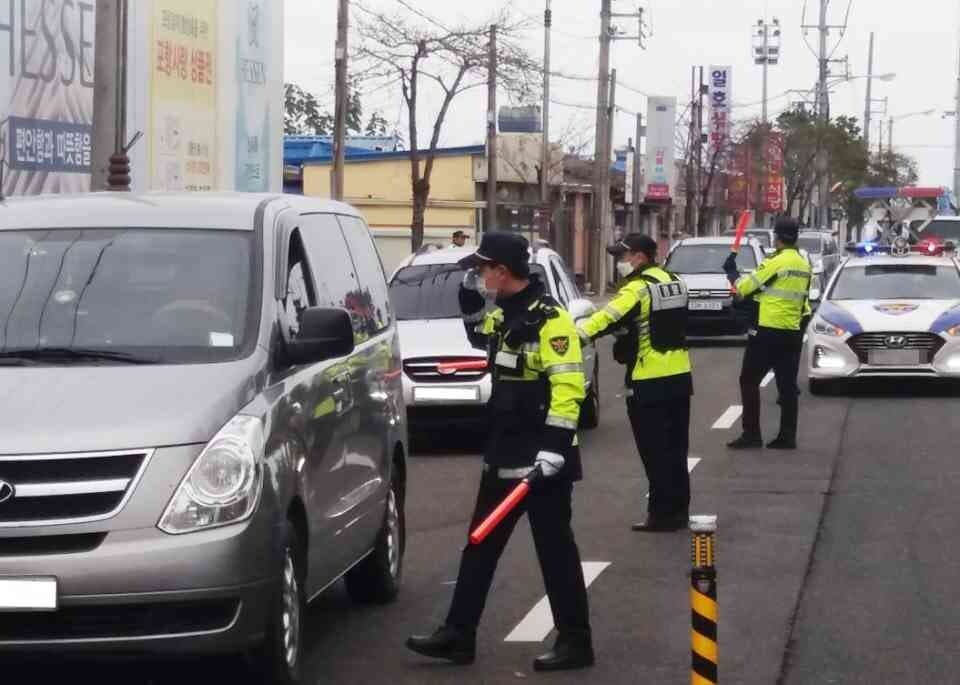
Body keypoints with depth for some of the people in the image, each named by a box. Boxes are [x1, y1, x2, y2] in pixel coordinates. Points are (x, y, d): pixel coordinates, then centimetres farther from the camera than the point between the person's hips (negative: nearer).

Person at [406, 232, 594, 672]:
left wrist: (555, 447, -27)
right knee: (480, 545, 12)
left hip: (542, 455, -9)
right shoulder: (504, 314, 10)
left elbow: (568, 387, -23)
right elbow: (480, 337, 34)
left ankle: (575, 642, 8)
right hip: (504, 453, 10)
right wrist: (470, 298, 17)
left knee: (554, 549, -1)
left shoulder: (549, 319, -18)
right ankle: (458, 635, 19)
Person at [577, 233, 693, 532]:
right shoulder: (674, 283, 10)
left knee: (655, 451, -3)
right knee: (675, 447, 14)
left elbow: (608, 318, -24)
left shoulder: (638, 288, -15)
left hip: (649, 382, -8)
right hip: (680, 375, 8)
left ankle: (663, 513, -2)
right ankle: (678, 509, 19)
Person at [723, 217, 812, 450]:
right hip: (793, 332, 7)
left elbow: (743, 288, -8)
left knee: (749, 381, 0)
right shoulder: (804, 265, 9)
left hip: (768, 331, -7)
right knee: (787, 385, 9)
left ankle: (751, 434, -4)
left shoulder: (775, 262, -14)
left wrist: (731, 270, 7)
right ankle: (787, 437, 7)